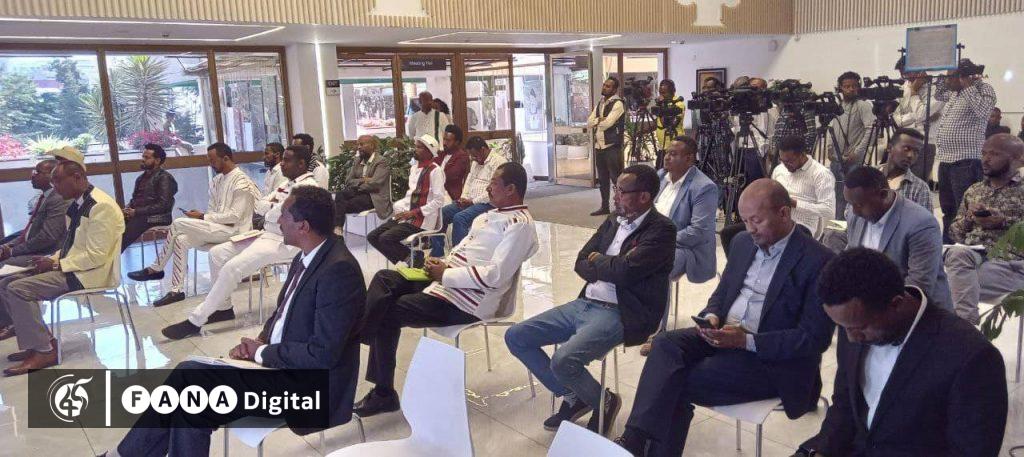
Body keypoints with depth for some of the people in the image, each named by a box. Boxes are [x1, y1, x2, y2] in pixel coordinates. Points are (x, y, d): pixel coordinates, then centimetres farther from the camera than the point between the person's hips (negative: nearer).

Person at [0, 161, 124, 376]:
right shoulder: (77, 205, 12)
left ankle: (45, 351, -9)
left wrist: (56, 265, -16)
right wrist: (51, 260, 2)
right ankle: (40, 340, 8)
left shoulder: (101, 206, -18)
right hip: (72, 269, 10)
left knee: (18, 289, -19)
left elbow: (95, 256, -22)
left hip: (89, 275, -10)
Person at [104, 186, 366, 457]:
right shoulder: (307, 256, 6)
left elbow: (323, 354, -25)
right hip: (274, 360, 9)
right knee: (188, 376, -5)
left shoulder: (339, 270, -24)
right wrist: (259, 342, -1)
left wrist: (262, 352, -13)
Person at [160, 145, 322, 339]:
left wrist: (269, 209, 0)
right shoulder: (288, 184, 17)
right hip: (267, 234, 10)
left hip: (284, 242, -10)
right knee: (217, 253, 3)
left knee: (232, 268, -21)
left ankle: (195, 321, -12)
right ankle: (223, 308, 12)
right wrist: (275, 206, -6)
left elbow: (277, 214, -23)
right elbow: (259, 205, 14)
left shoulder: (308, 187, -15)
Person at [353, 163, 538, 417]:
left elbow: (495, 275, -25)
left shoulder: (519, 225, -16)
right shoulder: (494, 214, 15)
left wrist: (445, 274, -18)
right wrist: (442, 263, 0)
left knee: (386, 314, -9)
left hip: (463, 302, -10)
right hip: (446, 280, 10)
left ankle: (384, 394, 3)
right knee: (384, 279, 0)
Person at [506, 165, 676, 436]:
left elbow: (624, 271, -21)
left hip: (619, 315, -8)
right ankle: (572, 396, 15)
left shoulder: (661, 230, -9)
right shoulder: (613, 222, 14)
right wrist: (608, 268, -9)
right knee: (515, 337, 2)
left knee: (563, 361, -30)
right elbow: (581, 264, 10)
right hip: (585, 304, 8)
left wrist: (597, 260, -2)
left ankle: (603, 401, 3)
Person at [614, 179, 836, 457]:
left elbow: (815, 339, -15)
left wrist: (747, 340, -24)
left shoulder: (819, 261, -13)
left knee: (678, 384, -24)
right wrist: (712, 317, -6)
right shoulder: (743, 242, 9)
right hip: (724, 335, 6)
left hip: (772, 360, -6)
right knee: (666, 344, -23)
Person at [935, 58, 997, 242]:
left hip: (966, 161, -9)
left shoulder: (984, 89, -6)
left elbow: (982, 111, -23)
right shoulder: (954, 93, 17)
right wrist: (944, 78, 17)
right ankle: (947, 242, 25)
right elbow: (938, 95, 36)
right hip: (945, 160, 9)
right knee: (947, 210, 16)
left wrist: (967, 86, -18)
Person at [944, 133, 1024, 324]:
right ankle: (968, 322, -35)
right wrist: (968, 218, 0)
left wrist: (1004, 222, -11)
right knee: (957, 253, -33)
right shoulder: (973, 191, 21)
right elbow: (954, 232, 20)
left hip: (1009, 259, -4)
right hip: (971, 253, 4)